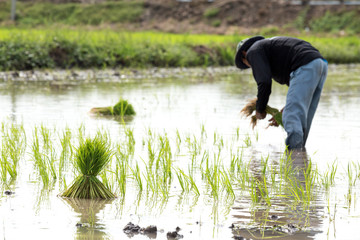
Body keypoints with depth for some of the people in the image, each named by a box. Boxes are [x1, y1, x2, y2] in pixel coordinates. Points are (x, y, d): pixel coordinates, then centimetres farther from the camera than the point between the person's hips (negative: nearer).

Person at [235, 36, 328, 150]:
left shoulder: (254, 51, 11)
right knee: (303, 117, 14)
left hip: (305, 67, -9)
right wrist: (288, 107, 33)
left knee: (292, 117, -16)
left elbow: (264, 82, -4)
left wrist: (260, 110, 10)